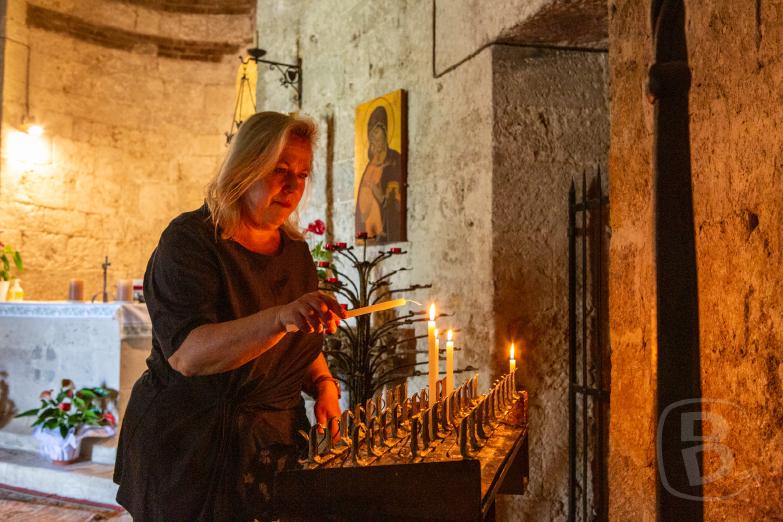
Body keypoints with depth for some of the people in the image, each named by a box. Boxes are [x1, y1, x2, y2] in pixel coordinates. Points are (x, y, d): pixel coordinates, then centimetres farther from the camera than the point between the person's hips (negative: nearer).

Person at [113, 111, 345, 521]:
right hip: (190, 449, -5)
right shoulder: (189, 239, -14)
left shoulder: (295, 250, 6)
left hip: (276, 442, 6)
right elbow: (187, 353, -29)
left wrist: (323, 383, -3)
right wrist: (281, 318, -42)